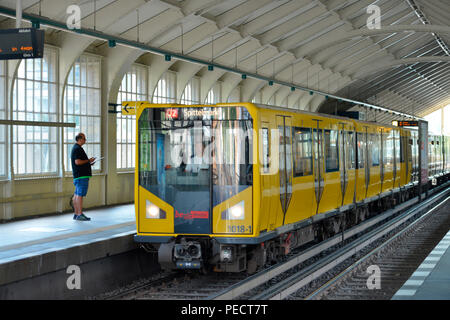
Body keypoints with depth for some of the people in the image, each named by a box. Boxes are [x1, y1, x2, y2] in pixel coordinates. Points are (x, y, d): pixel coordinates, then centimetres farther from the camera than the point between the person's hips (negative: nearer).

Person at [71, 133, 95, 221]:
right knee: (80, 195, -10)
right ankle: (80, 214, -11)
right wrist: (88, 161, -11)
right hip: (81, 175, -11)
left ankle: (76, 214, 15)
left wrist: (88, 162, 18)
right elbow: (77, 162, -22)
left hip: (78, 175, 11)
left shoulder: (75, 148, 20)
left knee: (76, 195, 11)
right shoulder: (77, 149, -14)